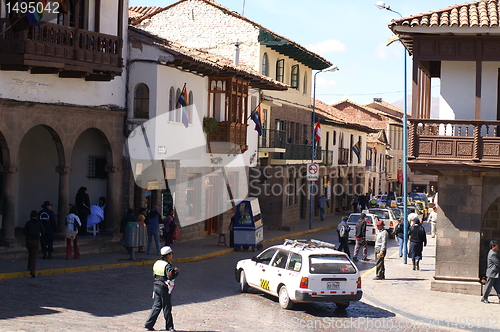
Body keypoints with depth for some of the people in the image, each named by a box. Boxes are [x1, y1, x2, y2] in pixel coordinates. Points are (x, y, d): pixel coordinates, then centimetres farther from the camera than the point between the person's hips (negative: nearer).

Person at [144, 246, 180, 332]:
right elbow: (171, 276, -27)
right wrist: (176, 271, -10)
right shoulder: (167, 266, -19)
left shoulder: (156, 263, 7)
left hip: (157, 286, 8)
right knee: (167, 308, 3)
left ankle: (149, 324, 11)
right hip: (165, 289, -8)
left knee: (157, 305, 13)